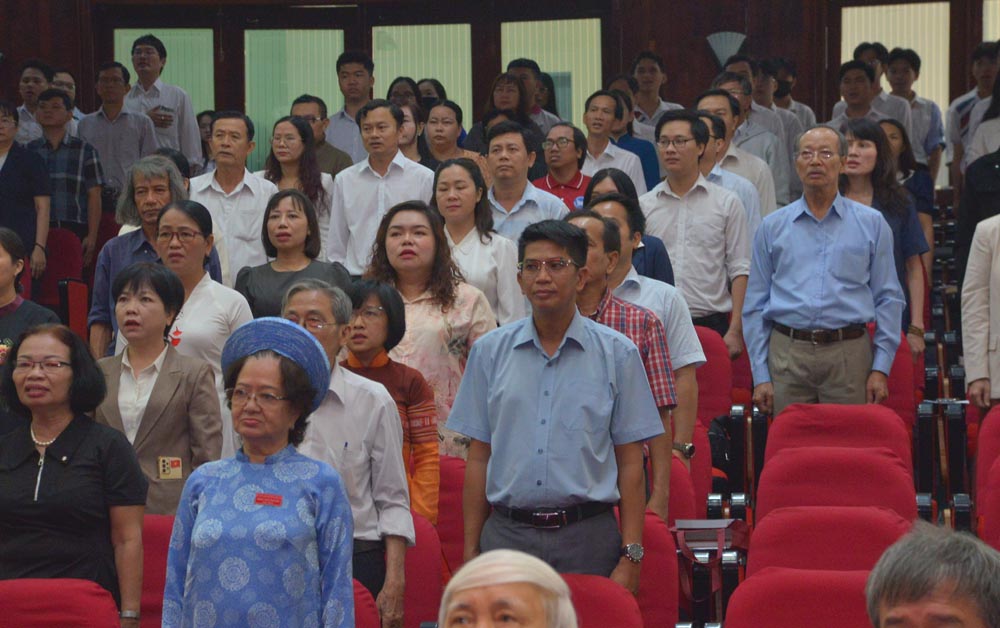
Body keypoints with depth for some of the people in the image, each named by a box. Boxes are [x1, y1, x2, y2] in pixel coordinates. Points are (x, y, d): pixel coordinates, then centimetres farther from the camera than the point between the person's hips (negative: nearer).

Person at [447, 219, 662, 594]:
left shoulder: (617, 354, 3)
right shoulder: (489, 352, 9)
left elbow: (630, 462, 2)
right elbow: (479, 457, 10)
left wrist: (631, 556, -5)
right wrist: (471, 550, 5)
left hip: (587, 538, -1)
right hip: (507, 534, 1)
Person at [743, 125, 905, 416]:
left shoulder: (871, 224, 9)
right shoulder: (773, 227, 11)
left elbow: (889, 300, 8)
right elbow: (754, 306, 10)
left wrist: (881, 368, -2)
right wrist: (760, 376, 2)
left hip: (849, 356, -1)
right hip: (788, 353, 1)